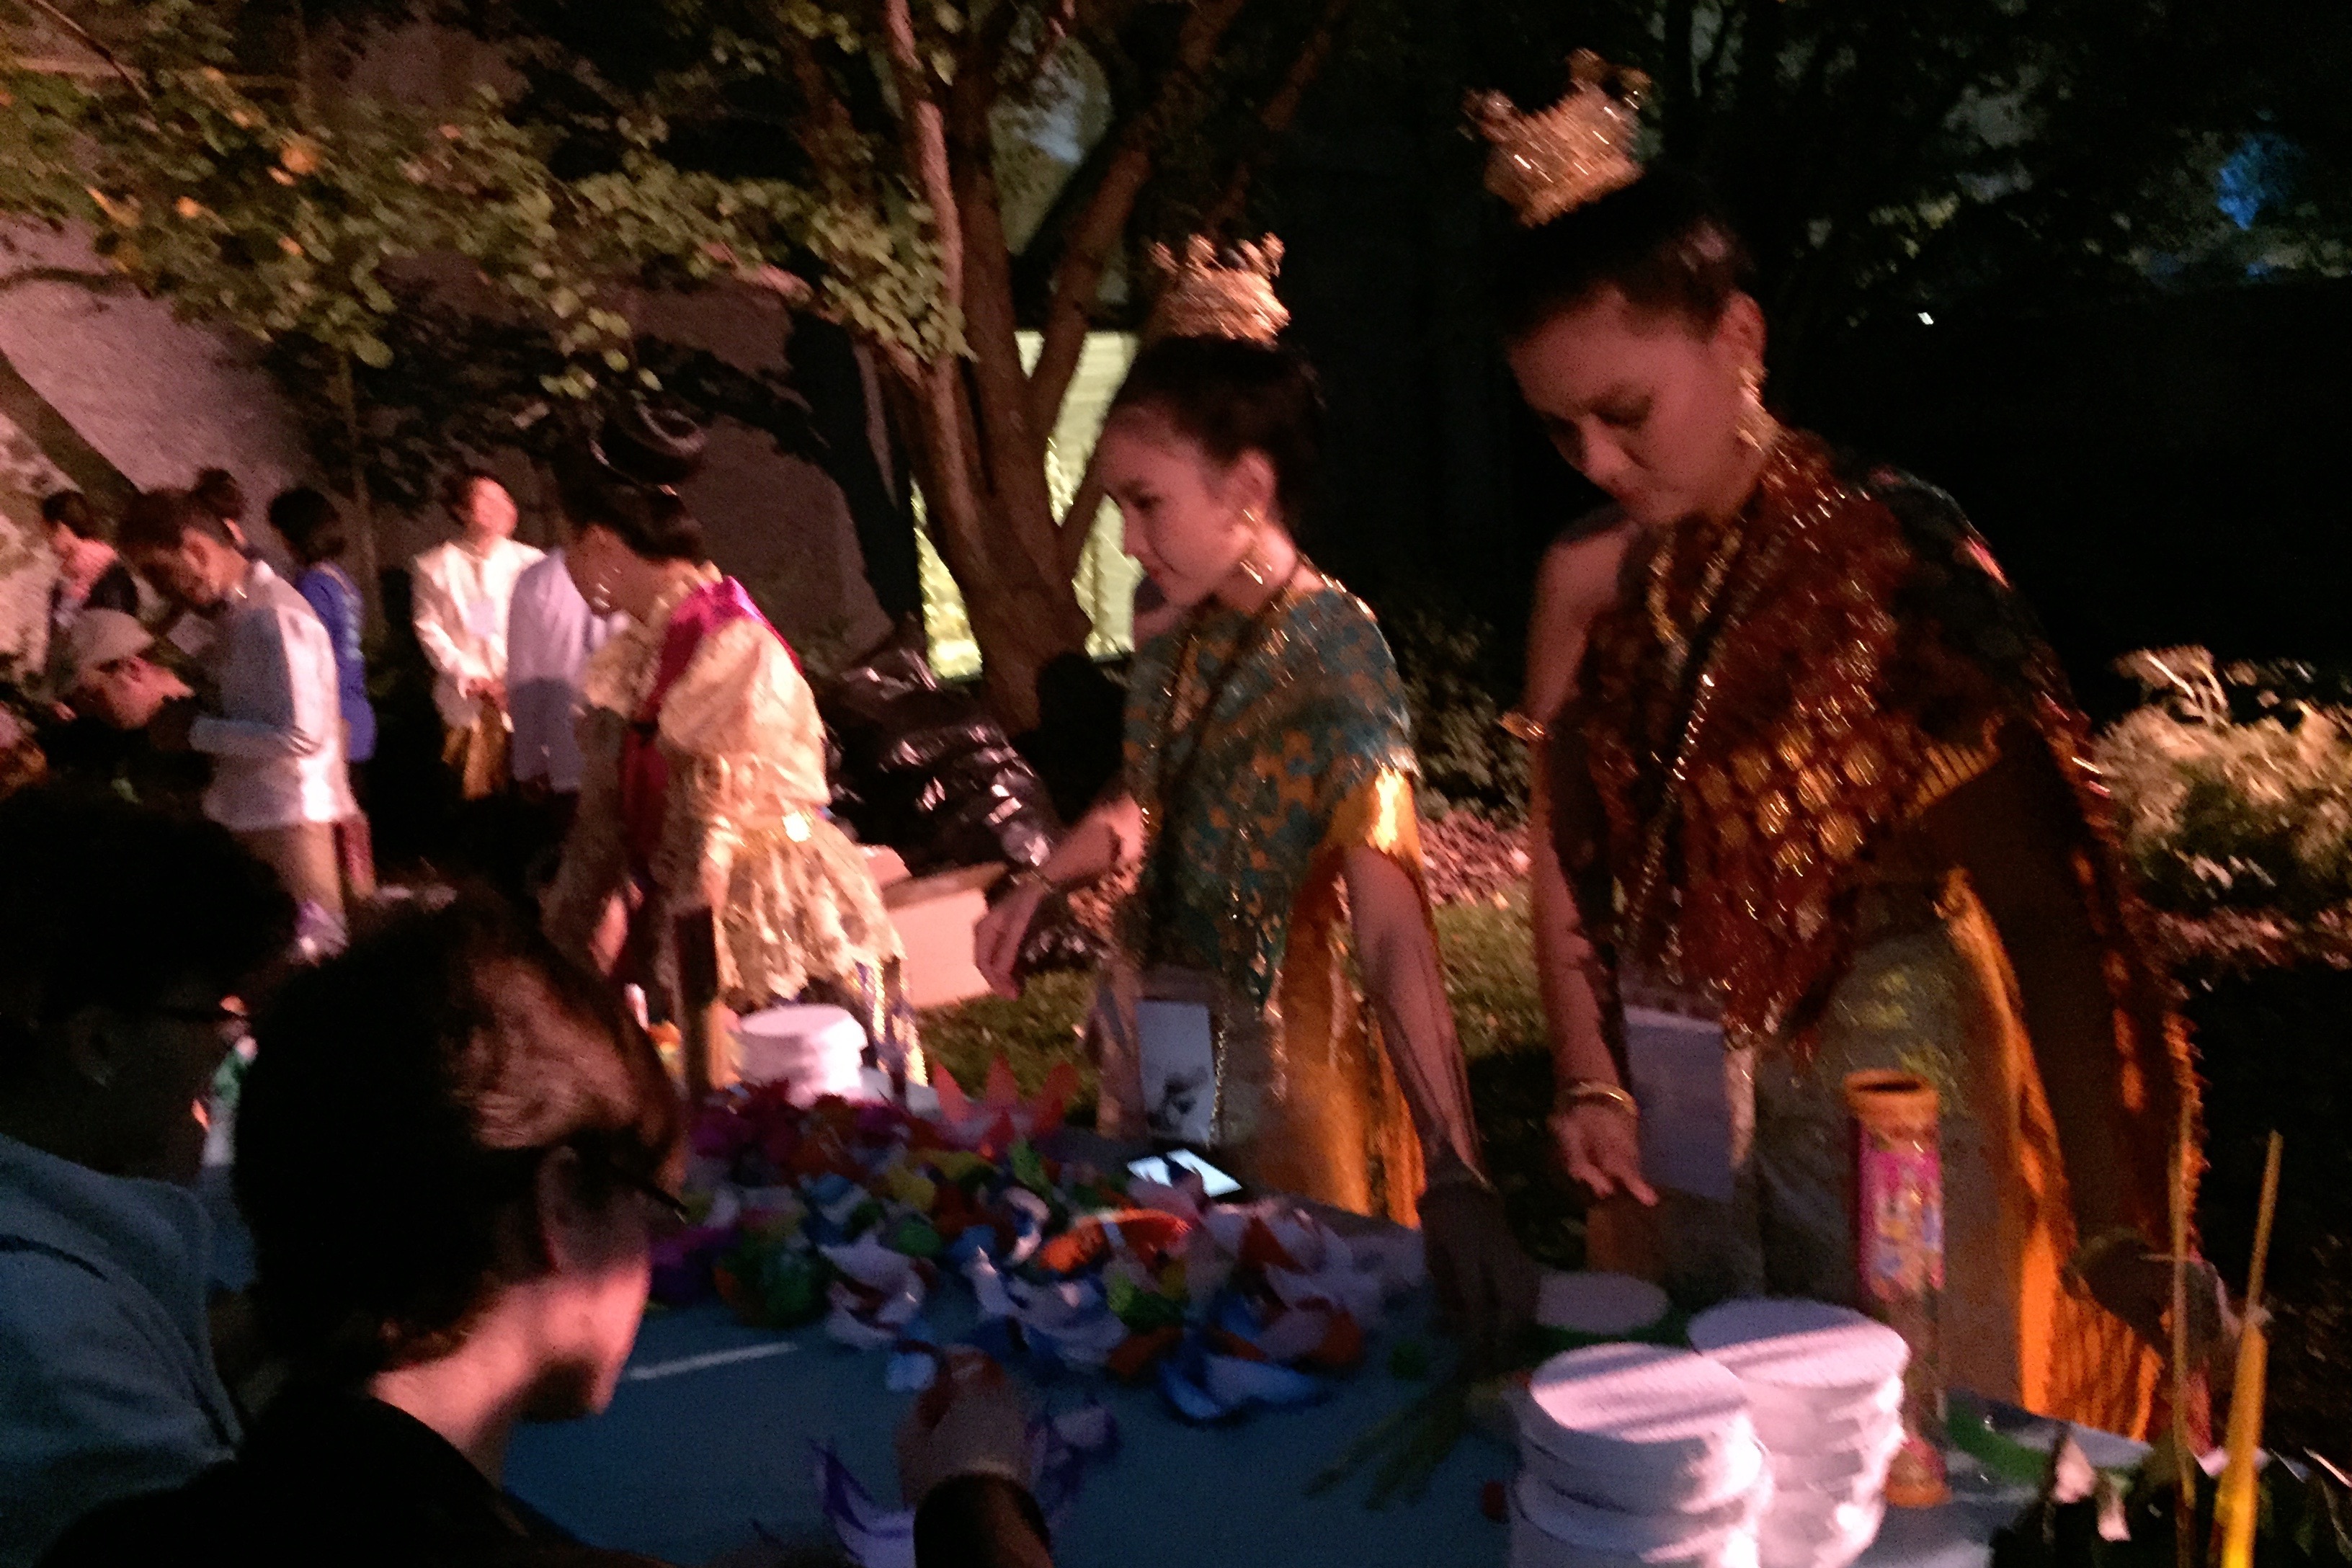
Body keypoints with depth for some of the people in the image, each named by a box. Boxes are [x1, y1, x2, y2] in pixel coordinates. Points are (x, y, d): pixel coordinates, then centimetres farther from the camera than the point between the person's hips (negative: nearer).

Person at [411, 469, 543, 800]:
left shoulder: (531, 562, 5)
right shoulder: (435, 566, 5)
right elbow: (429, 629, 2)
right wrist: (470, 678, -8)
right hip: (466, 703, 0)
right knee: (473, 796, -1)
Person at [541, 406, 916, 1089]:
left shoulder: (732, 648, -18)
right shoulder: (636, 655, 9)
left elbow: (729, 831, -18)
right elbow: (608, 820, 14)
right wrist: (569, 944, 13)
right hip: (681, 941, 8)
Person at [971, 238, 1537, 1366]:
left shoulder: (1334, 650, -20)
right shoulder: (1175, 645, 1)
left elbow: (1393, 930, -30)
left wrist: (1455, 1173, -37)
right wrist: (1043, 884, 6)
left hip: (1275, 1077, -7)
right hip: (1151, 1058, 7)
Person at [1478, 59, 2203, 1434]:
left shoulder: (1899, 556, -13)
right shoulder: (1588, 579, 0)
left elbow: (2045, 893, -14)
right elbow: (1565, 853, 6)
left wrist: (2110, 1205, -16)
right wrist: (1589, 1081, -3)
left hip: (1885, 1091, -4)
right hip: (1671, 1109, 4)